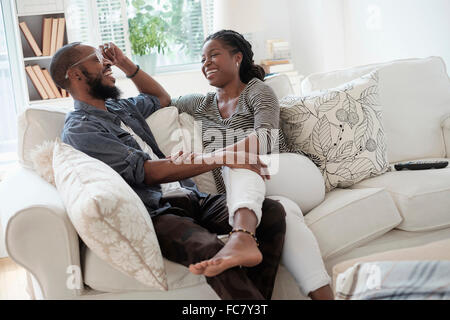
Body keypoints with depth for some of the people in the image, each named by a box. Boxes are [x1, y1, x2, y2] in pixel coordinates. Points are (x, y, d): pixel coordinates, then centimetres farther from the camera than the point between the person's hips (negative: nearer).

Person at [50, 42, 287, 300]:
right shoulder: (79, 131, -4)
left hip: (191, 199, 8)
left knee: (273, 211, -15)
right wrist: (221, 158, -17)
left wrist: (126, 64, 29)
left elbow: (162, 99, 45)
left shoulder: (119, 107, 24)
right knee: (212, 251, -38)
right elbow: (148, 172, -14)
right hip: (154, 213, -8)